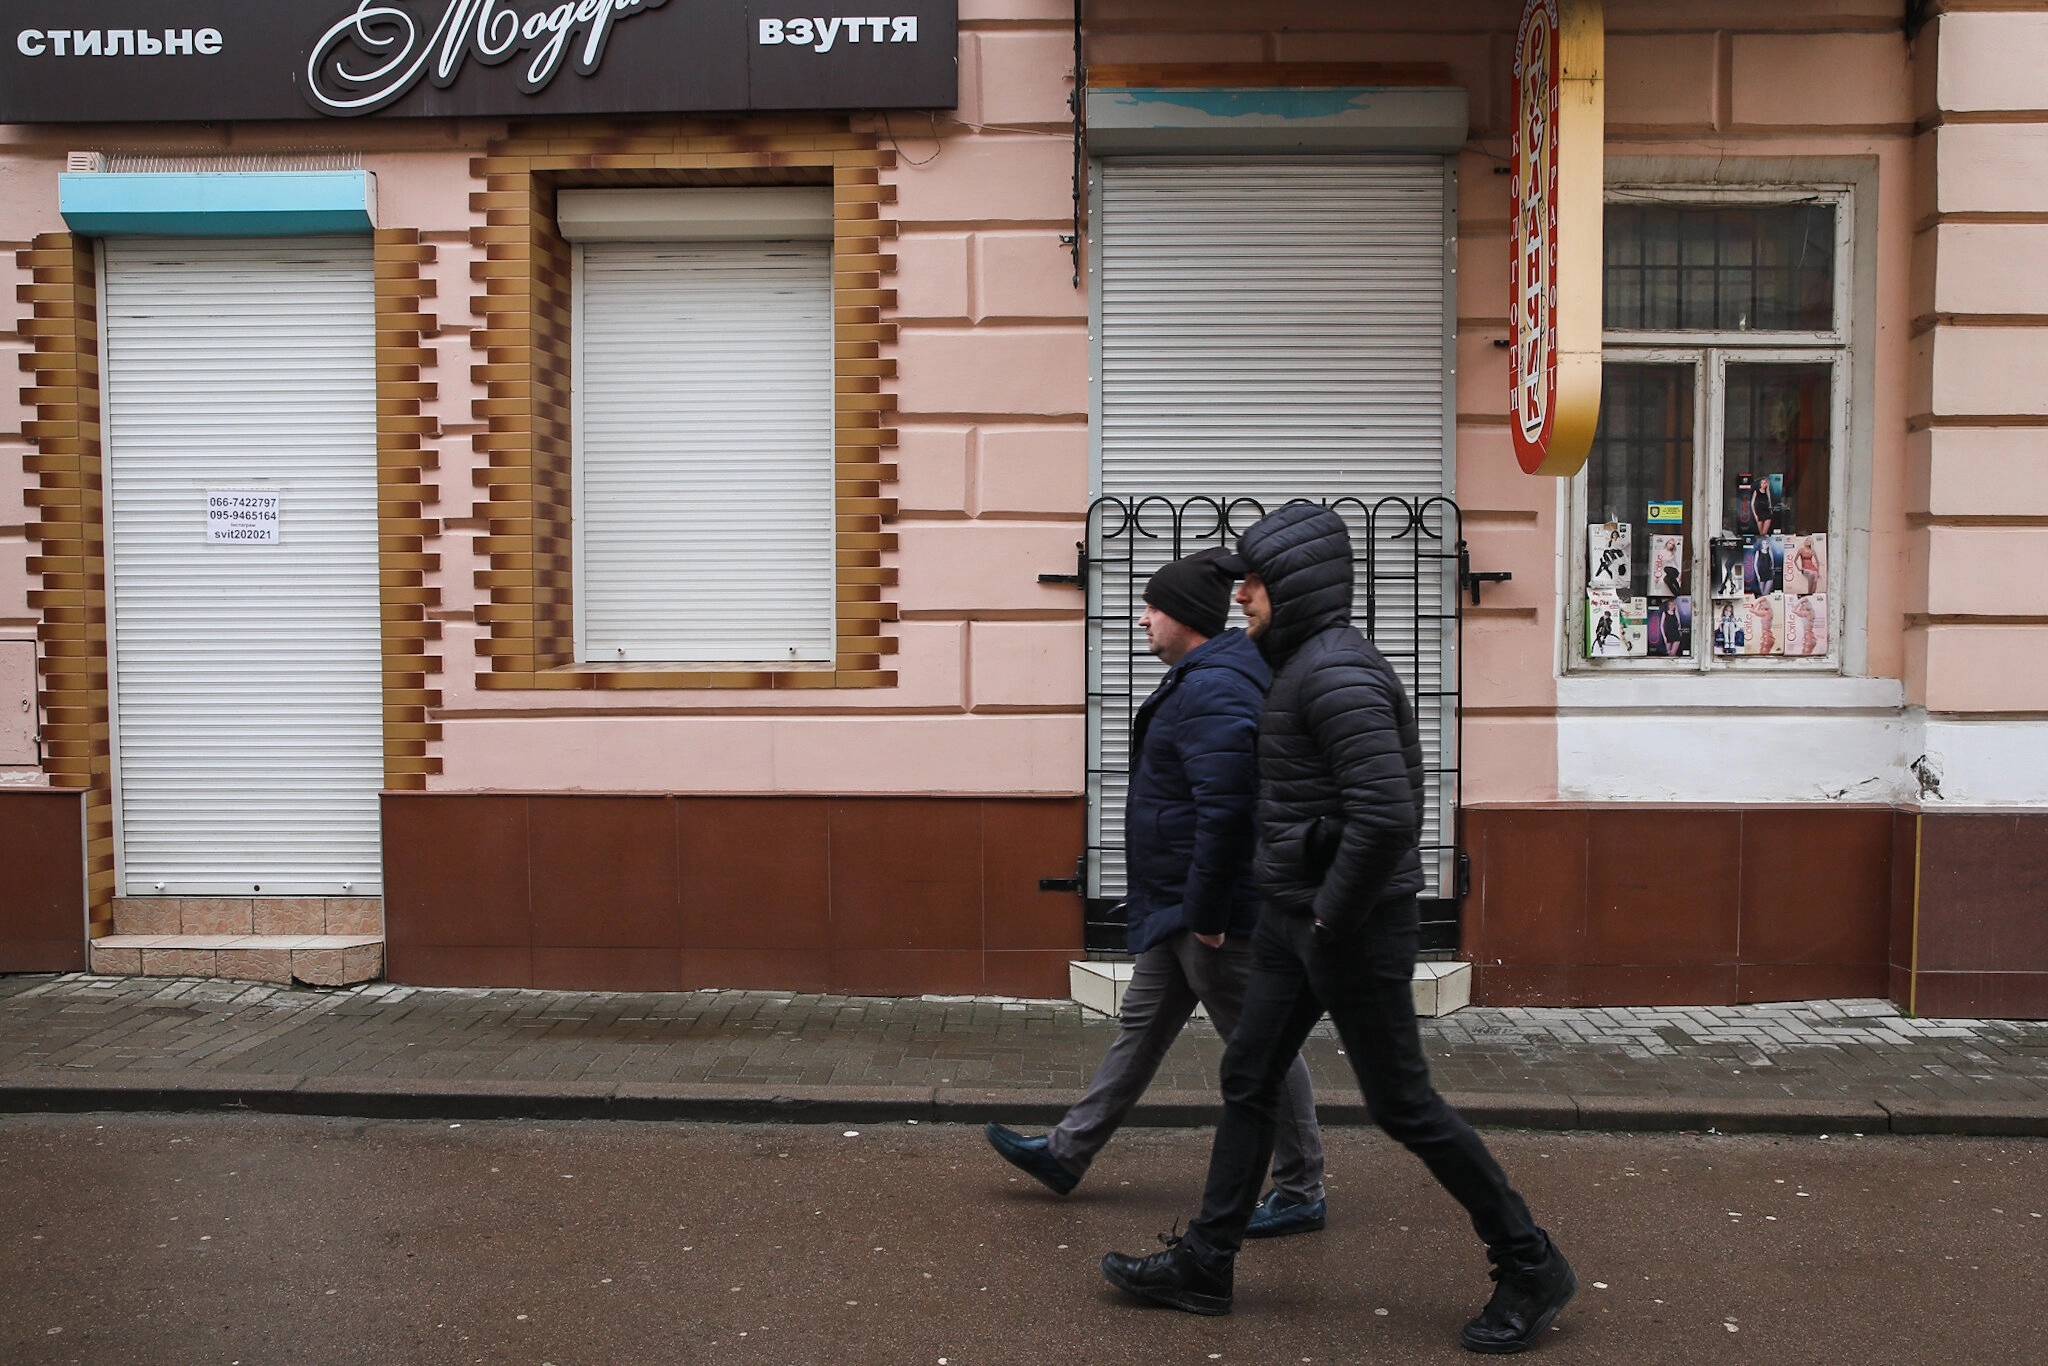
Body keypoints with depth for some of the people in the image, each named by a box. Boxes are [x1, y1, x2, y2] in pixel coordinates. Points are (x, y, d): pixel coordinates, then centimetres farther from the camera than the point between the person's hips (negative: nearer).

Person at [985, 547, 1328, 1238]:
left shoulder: (1213, 689, -21)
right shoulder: (1205, 677, 14)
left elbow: (1224, 807, -29)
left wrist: (1206, 909, -24)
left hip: (1215, 912, -11)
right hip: (1179, 905, 11)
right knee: (1142, 1026, 18)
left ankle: (1300, 1193, 15)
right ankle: (1068, 1153, 30)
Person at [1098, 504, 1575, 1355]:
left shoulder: (1338, 673, -21)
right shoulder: (1304, 664, 11)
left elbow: (1386, 813, -31)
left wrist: (1333, 918, -21)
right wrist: (1304, 913, 18)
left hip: (1350, 926, -10)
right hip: (1293, 918, 10)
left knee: (1401, 1103, 1)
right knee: (1247, 1080, 13)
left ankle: (1530, 1267, 17)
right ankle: (1204, 1265, 23)